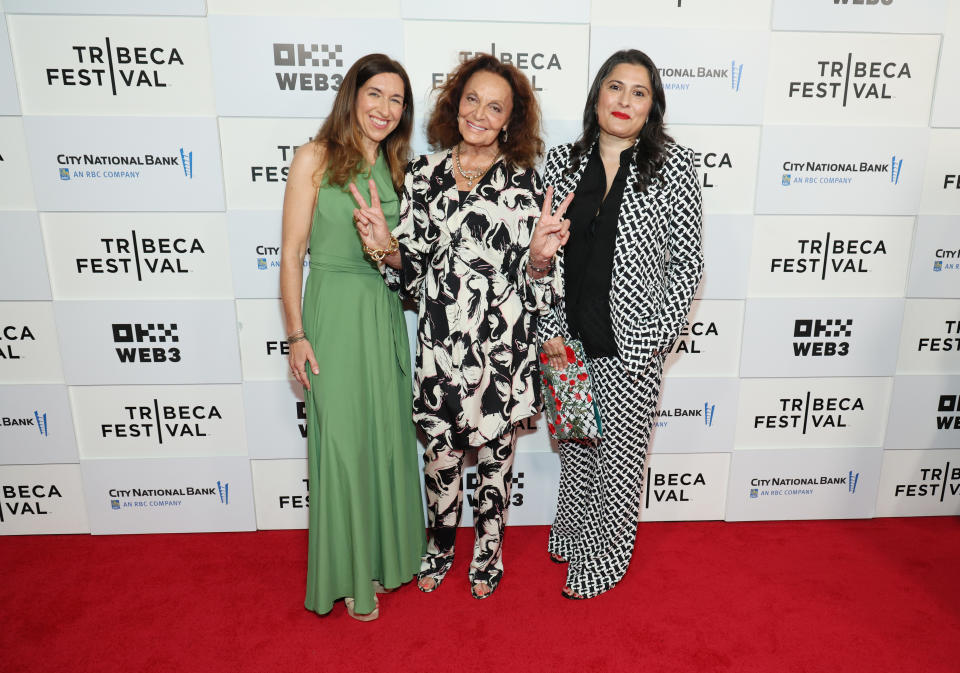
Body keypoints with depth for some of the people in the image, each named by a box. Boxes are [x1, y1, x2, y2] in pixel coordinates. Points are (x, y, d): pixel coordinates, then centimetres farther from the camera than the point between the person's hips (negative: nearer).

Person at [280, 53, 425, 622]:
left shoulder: (395, 166, 10)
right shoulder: (315, 158, -5)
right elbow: (292, 253, -6)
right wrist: (296, 334, -10)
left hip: (386, 312, 5)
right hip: (333, 312, -5)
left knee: (389, 432, 13)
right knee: (342, 440, 3)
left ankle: (388, 551, 36)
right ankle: (351, 572, 25)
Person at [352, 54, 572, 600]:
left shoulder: (524, 181, -4)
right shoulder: (424, 174, 3)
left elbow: (536, 283, -6)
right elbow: (414, 271, 4)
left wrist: (540, 257, -27)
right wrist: (388, 248, -16)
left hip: (501, 347, -1)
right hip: (439, 344, 2)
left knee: (494, 455, 15)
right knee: (440, 453, 16)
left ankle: (489, 550, 41)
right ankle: (442, 544, 44)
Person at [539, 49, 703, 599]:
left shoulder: (673, 165, -4)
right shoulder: (562, 161, 4)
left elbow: (687, 261, -3)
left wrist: (659, 336, -9)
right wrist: (551, 329, -2)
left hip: (632, 343, -3)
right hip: (570, 340, 3)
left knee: (619, 453, 11)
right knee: (574, 444, 19)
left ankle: (605, 557, 35)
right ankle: (572, 534, 45)